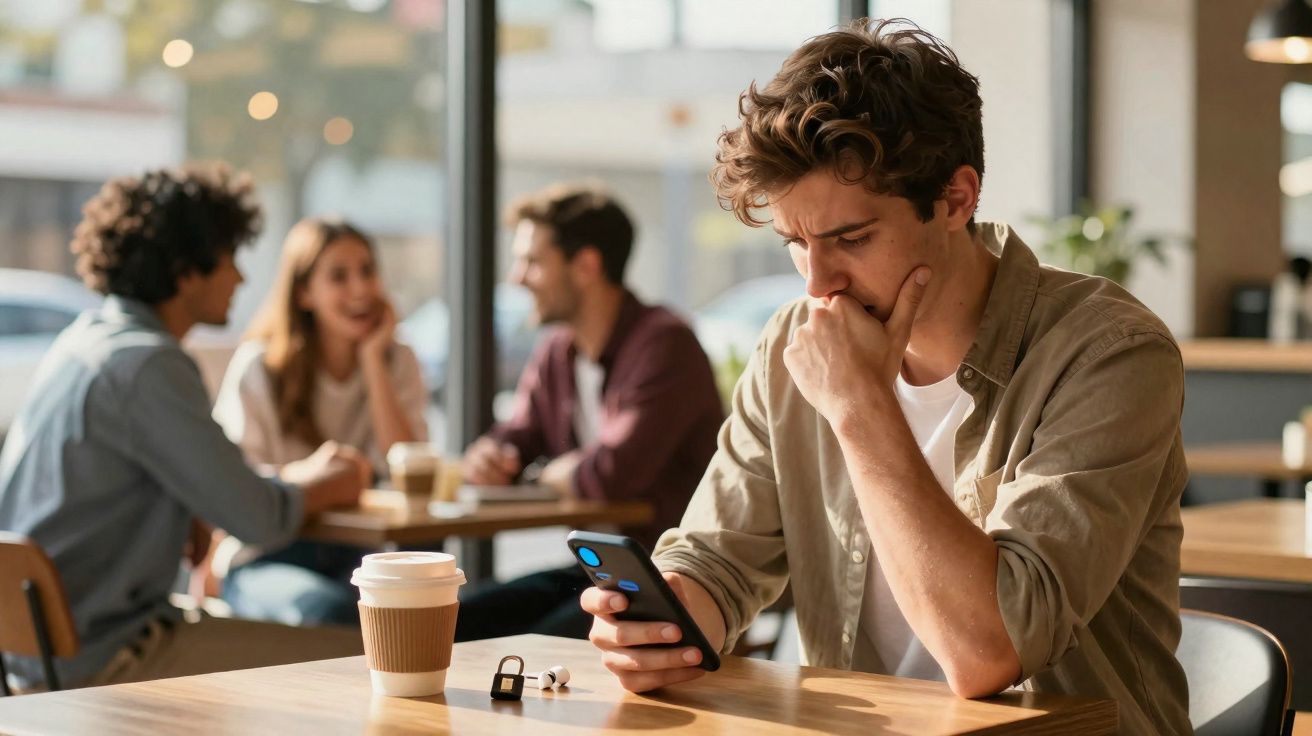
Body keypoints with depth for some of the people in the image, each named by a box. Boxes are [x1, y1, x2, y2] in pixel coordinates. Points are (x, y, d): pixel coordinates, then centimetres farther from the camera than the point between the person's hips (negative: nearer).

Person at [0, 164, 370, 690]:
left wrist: (301, 473, 9)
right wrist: (324, 488, 2)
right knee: (359, 661, -9)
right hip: (97, 659, -10)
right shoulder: (148, 365, -20)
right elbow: (258, 519, -19)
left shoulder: (87, 338, 10)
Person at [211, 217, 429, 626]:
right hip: (267, 560, -3)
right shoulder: (258, 367, -3)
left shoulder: (398, 362, 7)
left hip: (355, 558, 3)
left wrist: (373, 359, -8)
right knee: (329, 609, -36)